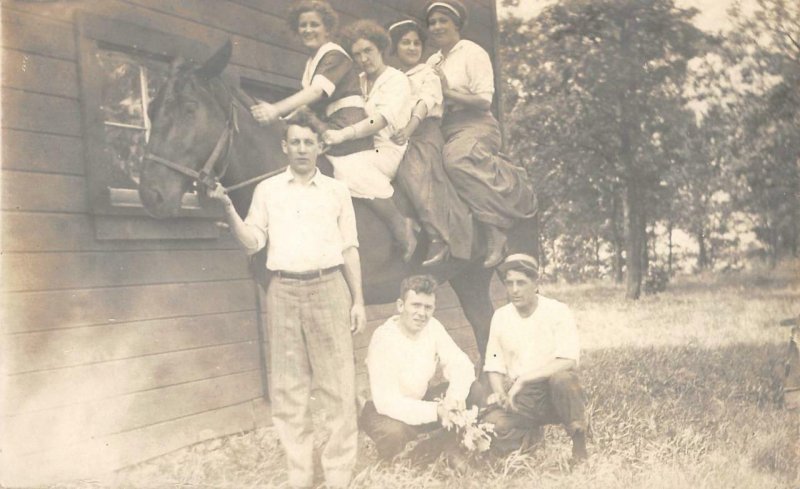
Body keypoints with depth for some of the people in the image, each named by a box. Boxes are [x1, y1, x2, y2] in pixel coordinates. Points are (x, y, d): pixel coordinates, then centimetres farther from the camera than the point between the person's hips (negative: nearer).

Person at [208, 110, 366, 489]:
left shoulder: (336, 190, 9)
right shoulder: (267, 190, 10)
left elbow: (349, 248, 8)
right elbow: (252, 242, 4)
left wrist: (358, 299, 2)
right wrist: (227, 208, -11)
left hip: (328, 288, -1)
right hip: (283, 291, 1)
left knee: (338, 386, -1)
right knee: (287, 389, 4)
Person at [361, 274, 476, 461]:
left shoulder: (432, 327, -9)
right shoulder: (384, 340, -28)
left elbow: (461, 364, -7)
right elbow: (387, 403, -32)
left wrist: (455, 394, -28)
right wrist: (436, 410, -37)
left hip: (421, 400, 7)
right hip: (387, 411, -6)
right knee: (394, 433, -39)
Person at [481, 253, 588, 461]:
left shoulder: (557, 312, -7)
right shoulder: (500, 316, 6)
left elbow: (567, 362, -19)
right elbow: (494, 366, 10)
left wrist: (522, 380, -23)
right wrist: (500, 393, -11)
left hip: (554, 394, -2)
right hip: (519, 399, 3)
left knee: (562, 377, -37)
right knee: (493, 423, -27)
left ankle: (578, 439, -12)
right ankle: (532, 431, 5)